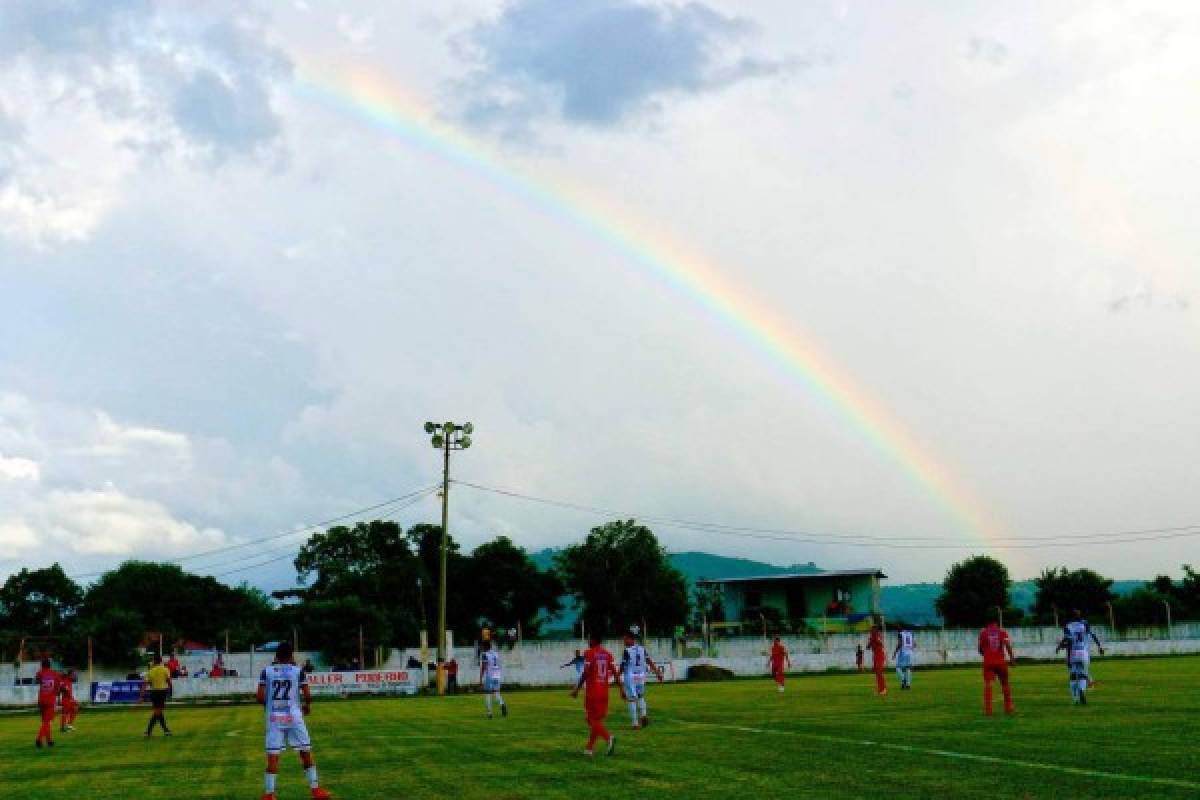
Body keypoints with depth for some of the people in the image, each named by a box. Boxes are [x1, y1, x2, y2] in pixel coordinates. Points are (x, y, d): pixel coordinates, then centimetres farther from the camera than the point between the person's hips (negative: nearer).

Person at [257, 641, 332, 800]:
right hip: (293, 717, -1)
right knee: (306, 752, 9)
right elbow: (307, 695, -4)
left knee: (272, 755, 2)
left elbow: (260, 697, -5)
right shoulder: (298, 671, -1)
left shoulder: (267, 671, 1)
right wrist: (307, 706, 17)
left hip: (274, 717, 1)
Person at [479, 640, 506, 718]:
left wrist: (480, 678, -11)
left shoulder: (484, 654, -7)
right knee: (496, 693, 10)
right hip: (496, 676, 5)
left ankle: (489, 713, 1)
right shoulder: (496, 653, 12)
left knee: (487, 694, 4)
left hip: (488, 676, -5)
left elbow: (483, 667, -13)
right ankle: (502, 704, -20)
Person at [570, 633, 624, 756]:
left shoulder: (589, 654, -9)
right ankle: (590, 748, 20)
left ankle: (609, 737, -25)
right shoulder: (607, 654, 8)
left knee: (593, 720, -2)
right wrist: (621, 689, 8)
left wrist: (576, 689, -7)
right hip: (604, 692, 6)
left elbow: (585, 673, -14)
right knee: (597, 719, 14)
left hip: (592, 692, -6)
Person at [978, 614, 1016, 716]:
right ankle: (1008, 708, 18)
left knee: (988, 685, -3)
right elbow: (1007, 645, -14)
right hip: (1001, 662, 1)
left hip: (988, 662, -1)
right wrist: (1011, 658, -12)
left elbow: (980, 649, 6)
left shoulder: (983, 632, 3)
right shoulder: (1002, 632, 2)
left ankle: (988, 710, -11)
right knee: (1005, 684, 14)